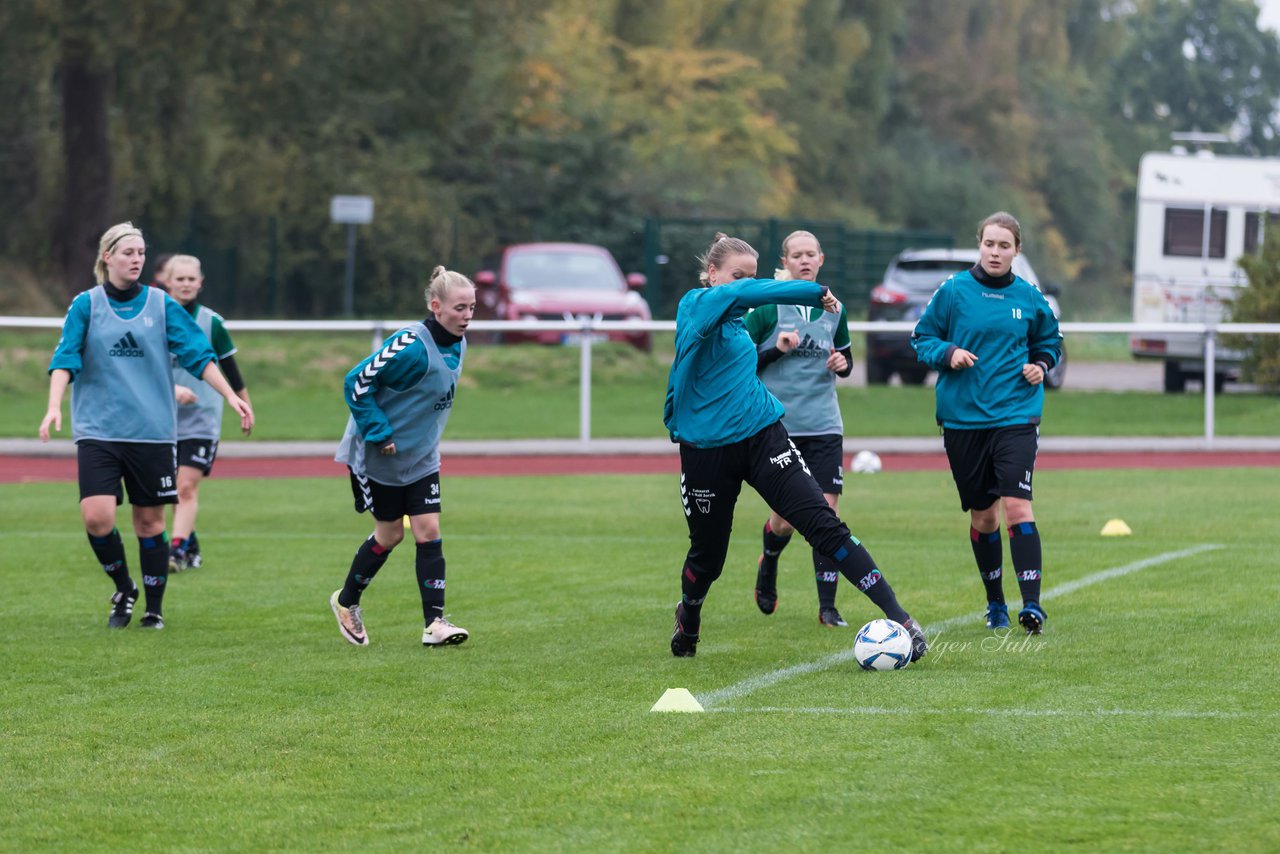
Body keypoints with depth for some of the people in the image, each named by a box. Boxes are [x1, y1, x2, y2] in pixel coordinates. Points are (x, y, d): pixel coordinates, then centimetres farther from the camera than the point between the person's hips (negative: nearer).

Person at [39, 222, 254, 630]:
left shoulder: (161, 305, 4)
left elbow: (198, 354, 2)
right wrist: (54, 406, -20)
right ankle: (124, 588, 9)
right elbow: (65, 360, -5)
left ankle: (154, 608, 17)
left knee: (149, 519, 4)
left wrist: (231, 396, -8)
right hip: (98, 428, -1)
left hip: (152, 430, 1)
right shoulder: (86, 306, 1)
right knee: (97, 517, -15)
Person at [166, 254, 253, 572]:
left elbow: (230, 368, 11)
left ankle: (178, 551, -18)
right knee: (174, 490, 8)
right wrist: (172, 388, -25)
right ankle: (191, 547, 23)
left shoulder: (211, 322, 1)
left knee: (187, 486, -13)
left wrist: (245, 405, 17)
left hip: (202, 418, -2)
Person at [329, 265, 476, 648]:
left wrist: (422, 436, 15)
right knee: (390, 533, 5)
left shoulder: (457, 345, 0)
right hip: (378, 456, -7)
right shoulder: (412, 346, -27)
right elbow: (357, 383, -23)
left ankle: (434, 623, -4)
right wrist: (380, 435, -22)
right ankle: (346, 602, 28)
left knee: (428, 531, -3)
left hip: (421, 457, 7)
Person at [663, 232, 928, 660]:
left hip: (762, 436, 5)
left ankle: (898, 617, -19)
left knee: (825, 524, -12)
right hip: (706, 449, -5)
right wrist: (815, 293, -25)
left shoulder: (736, 318, 10)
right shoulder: (696, 305, -12)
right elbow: (743, 293, -28)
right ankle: (688, 621, 46)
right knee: (707, 556, 12)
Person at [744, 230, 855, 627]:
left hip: (823, 426, 3)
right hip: (778, 426, -3)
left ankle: (827, 607, -1)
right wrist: (776, 349, -18)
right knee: (785, 518, 2)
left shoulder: (833, 309, 7)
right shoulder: (767, 307, -5)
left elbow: (846, 360, 20)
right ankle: (768, 565, 37)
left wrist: (842, 364, -2)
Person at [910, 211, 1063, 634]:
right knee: (983, 513, 9)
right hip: (962, 417, 1)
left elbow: (1049, 341, 20)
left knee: (1016, 505, -16)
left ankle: (1032, 603, -16)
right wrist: (947, 353, -13)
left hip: (1016, 413, -1)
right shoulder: (953, 291, -1)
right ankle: (995, 603, 25)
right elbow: (922, 336, 5)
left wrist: (1041, 365, 0)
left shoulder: (1029, 298, 4)